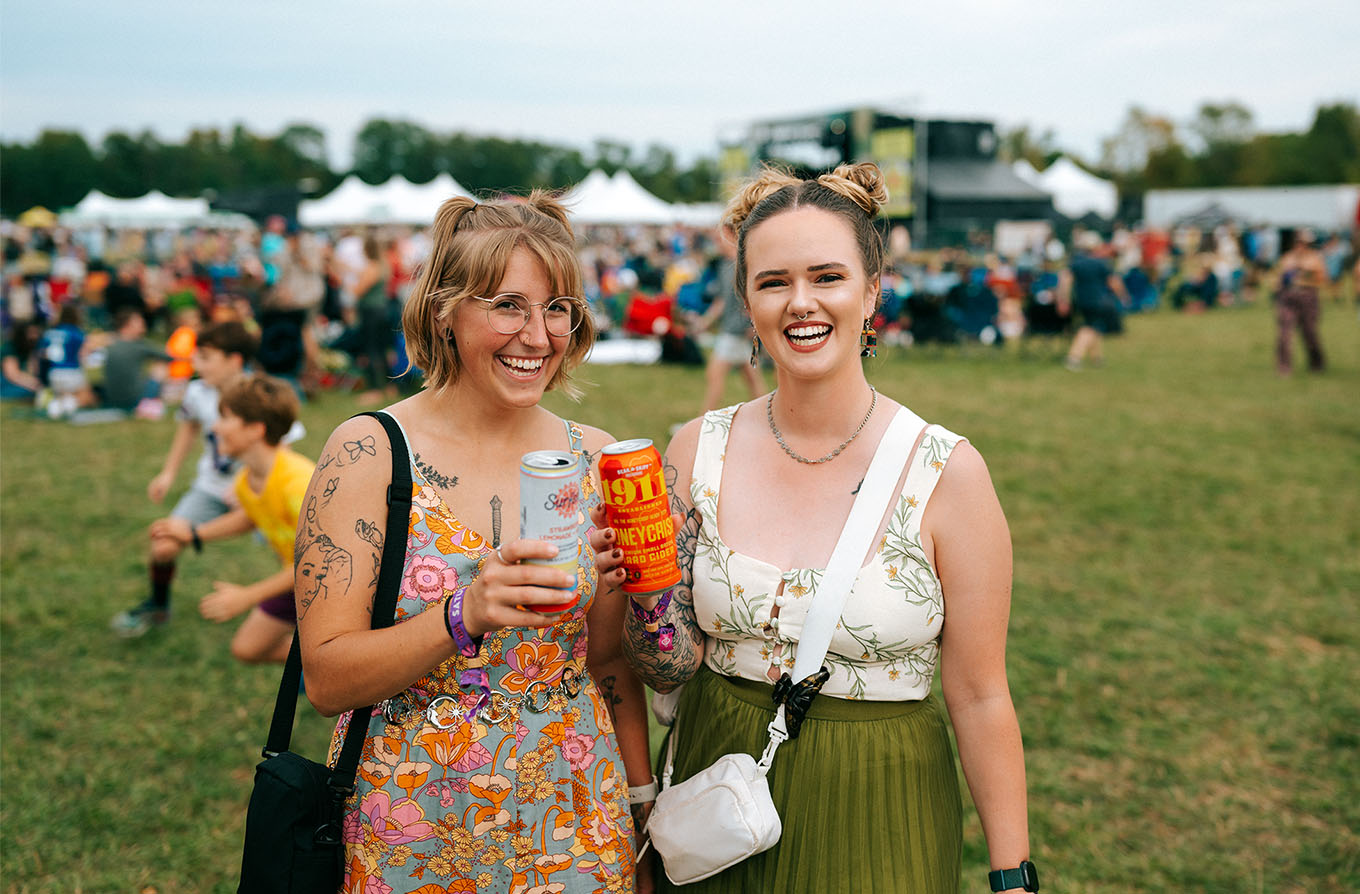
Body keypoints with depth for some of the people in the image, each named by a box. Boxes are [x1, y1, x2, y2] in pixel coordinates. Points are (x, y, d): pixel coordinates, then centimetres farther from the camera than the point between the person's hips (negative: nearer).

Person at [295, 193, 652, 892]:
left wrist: (642, 805, 4)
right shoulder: (369, 451, -11)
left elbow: (610, 660, 7)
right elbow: (326, 680, -13)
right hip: (411, 835, -2)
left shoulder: (594, 459, -1)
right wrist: (464, 614, -27)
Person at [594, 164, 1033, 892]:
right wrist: (646, 598, -21)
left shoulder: (945, 472, -14)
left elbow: (980, 697, -8)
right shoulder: (700, 451, -5)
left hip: (873, 827, -3)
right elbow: (672, 671, -1)